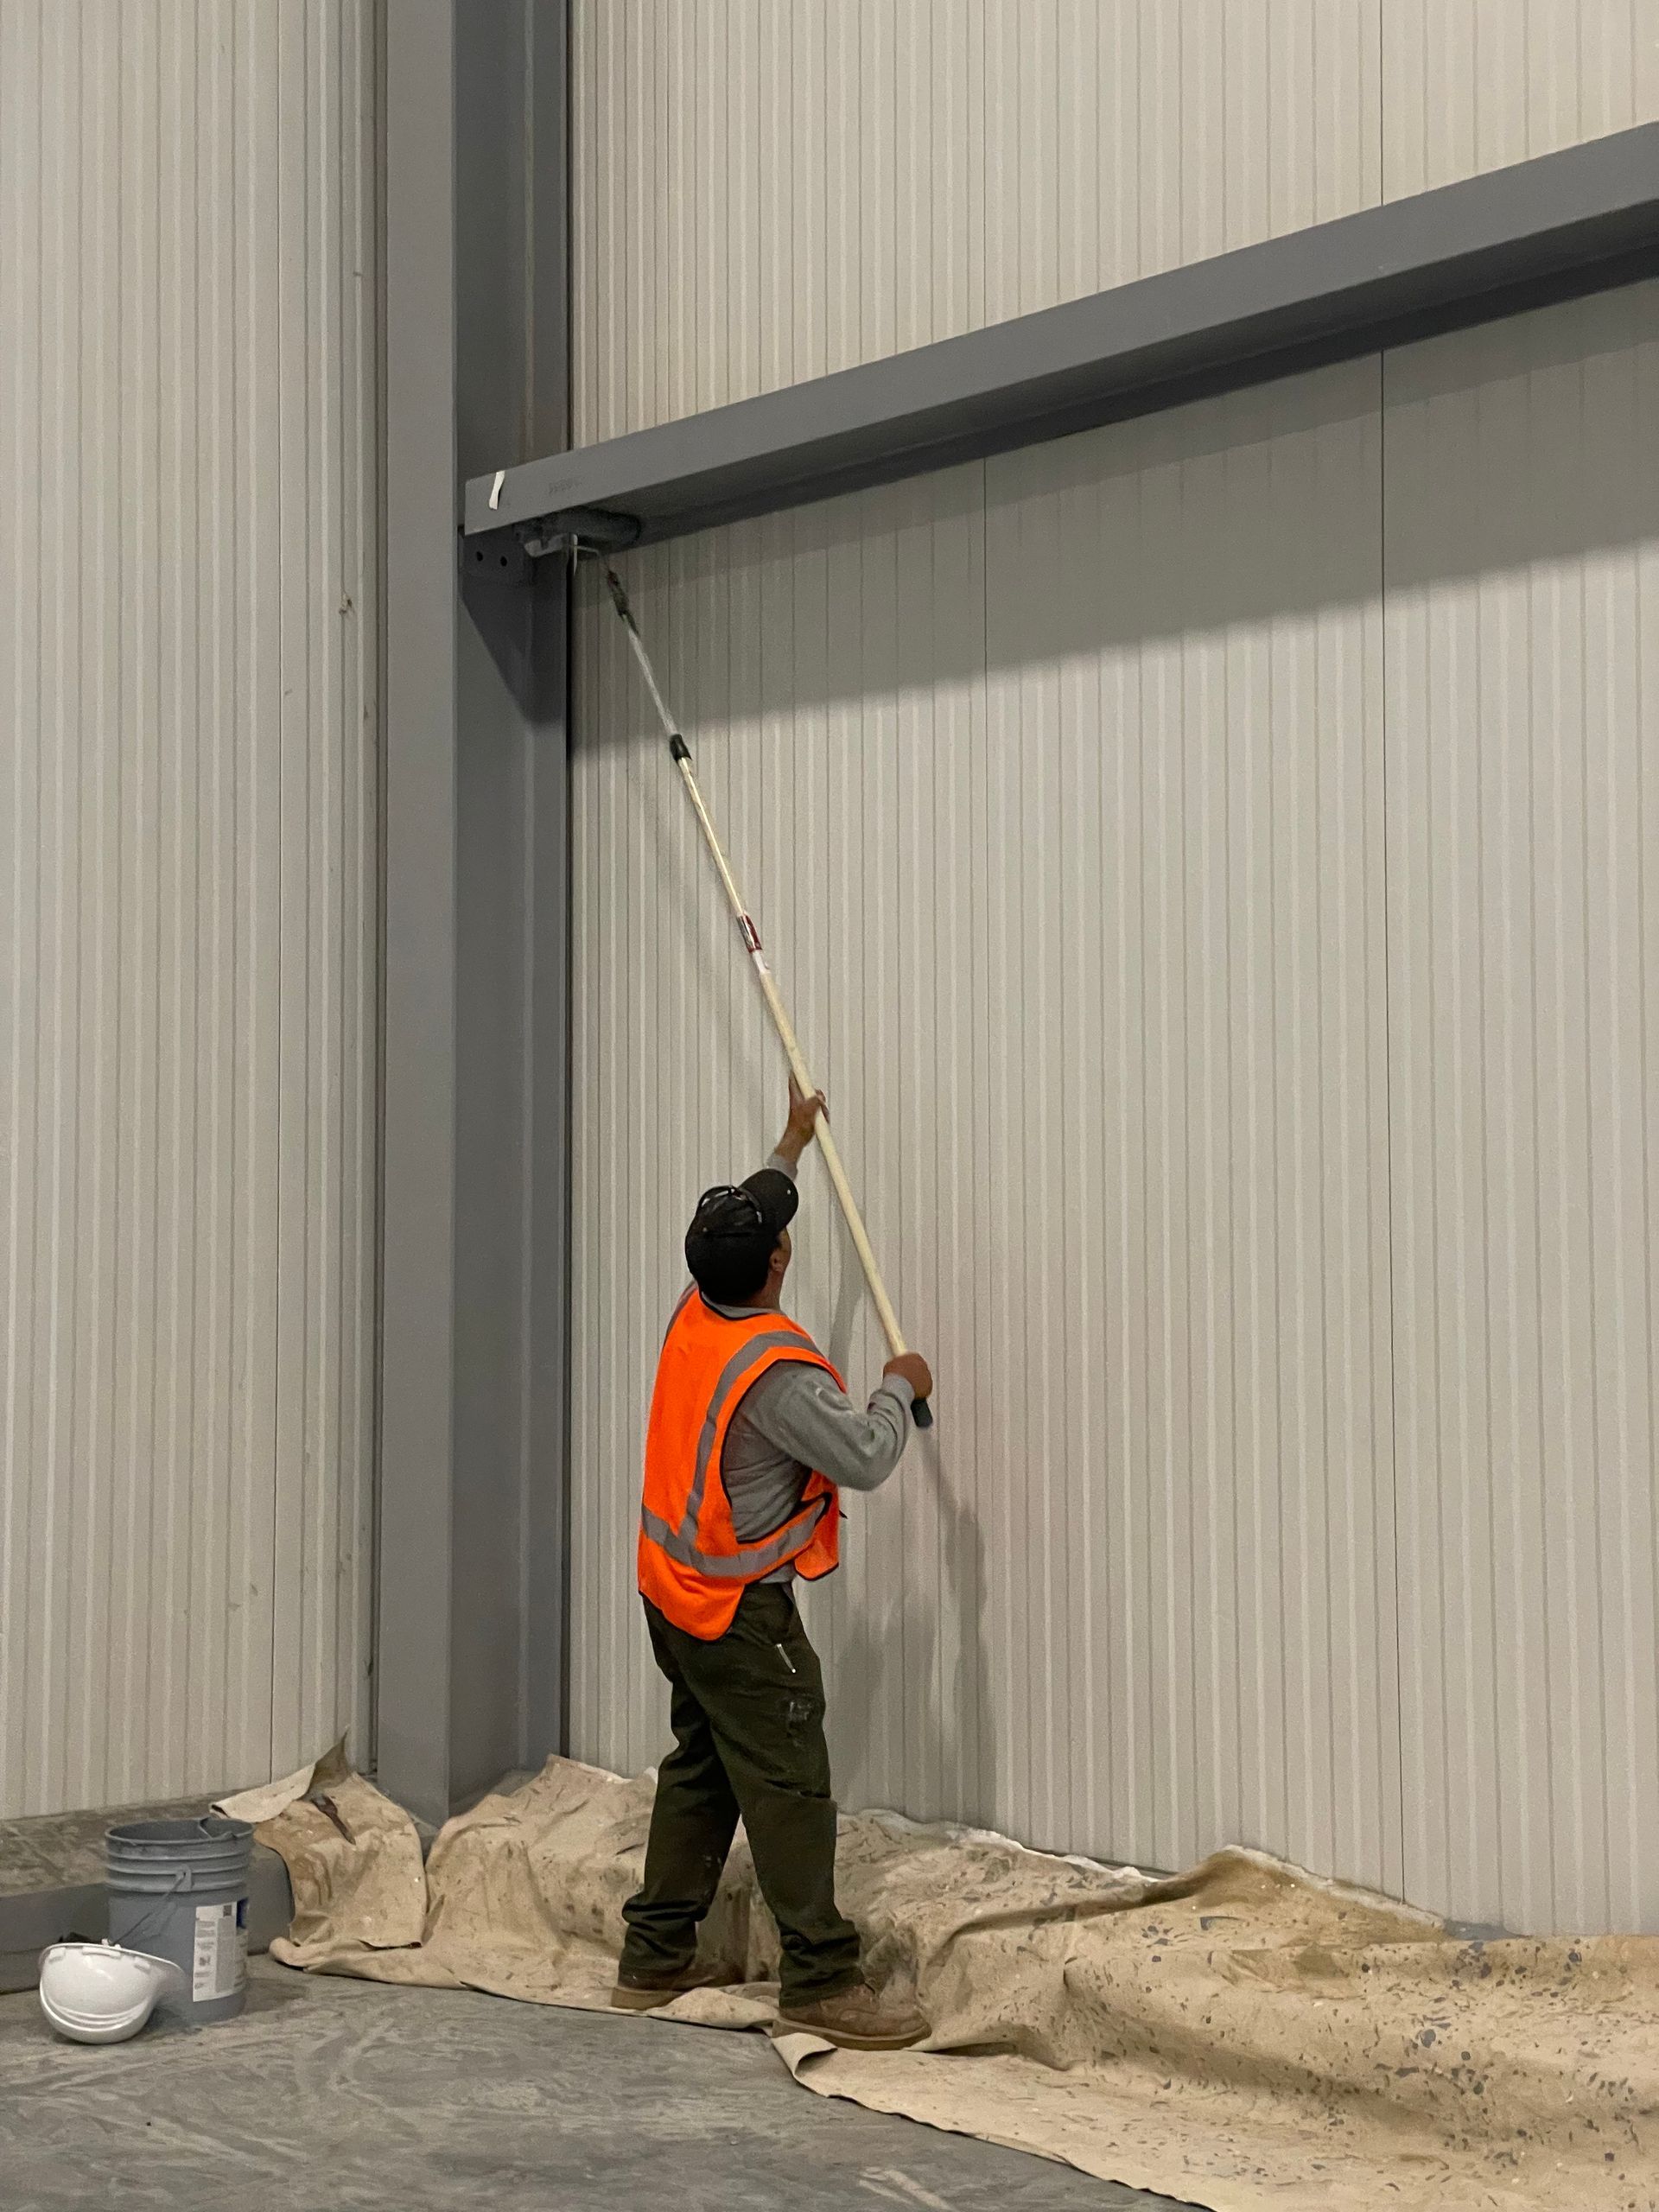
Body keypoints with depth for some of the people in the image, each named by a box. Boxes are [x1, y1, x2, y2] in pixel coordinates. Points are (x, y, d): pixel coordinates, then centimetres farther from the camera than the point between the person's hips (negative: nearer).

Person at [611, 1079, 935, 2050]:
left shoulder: (697, 1314, 1)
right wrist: (901, 1389, -3)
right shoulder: (775, 1370, -25)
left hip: (677, 1594, 9)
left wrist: (794, 1143, 35)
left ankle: (656, 1958, 22)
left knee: (700, 1771, 16)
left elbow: (747, 1216, 21)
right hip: (741, 1609, -9)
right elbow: (865, 1460, -22)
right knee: (788, 1788, -7)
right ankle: (822, 1981, -6)